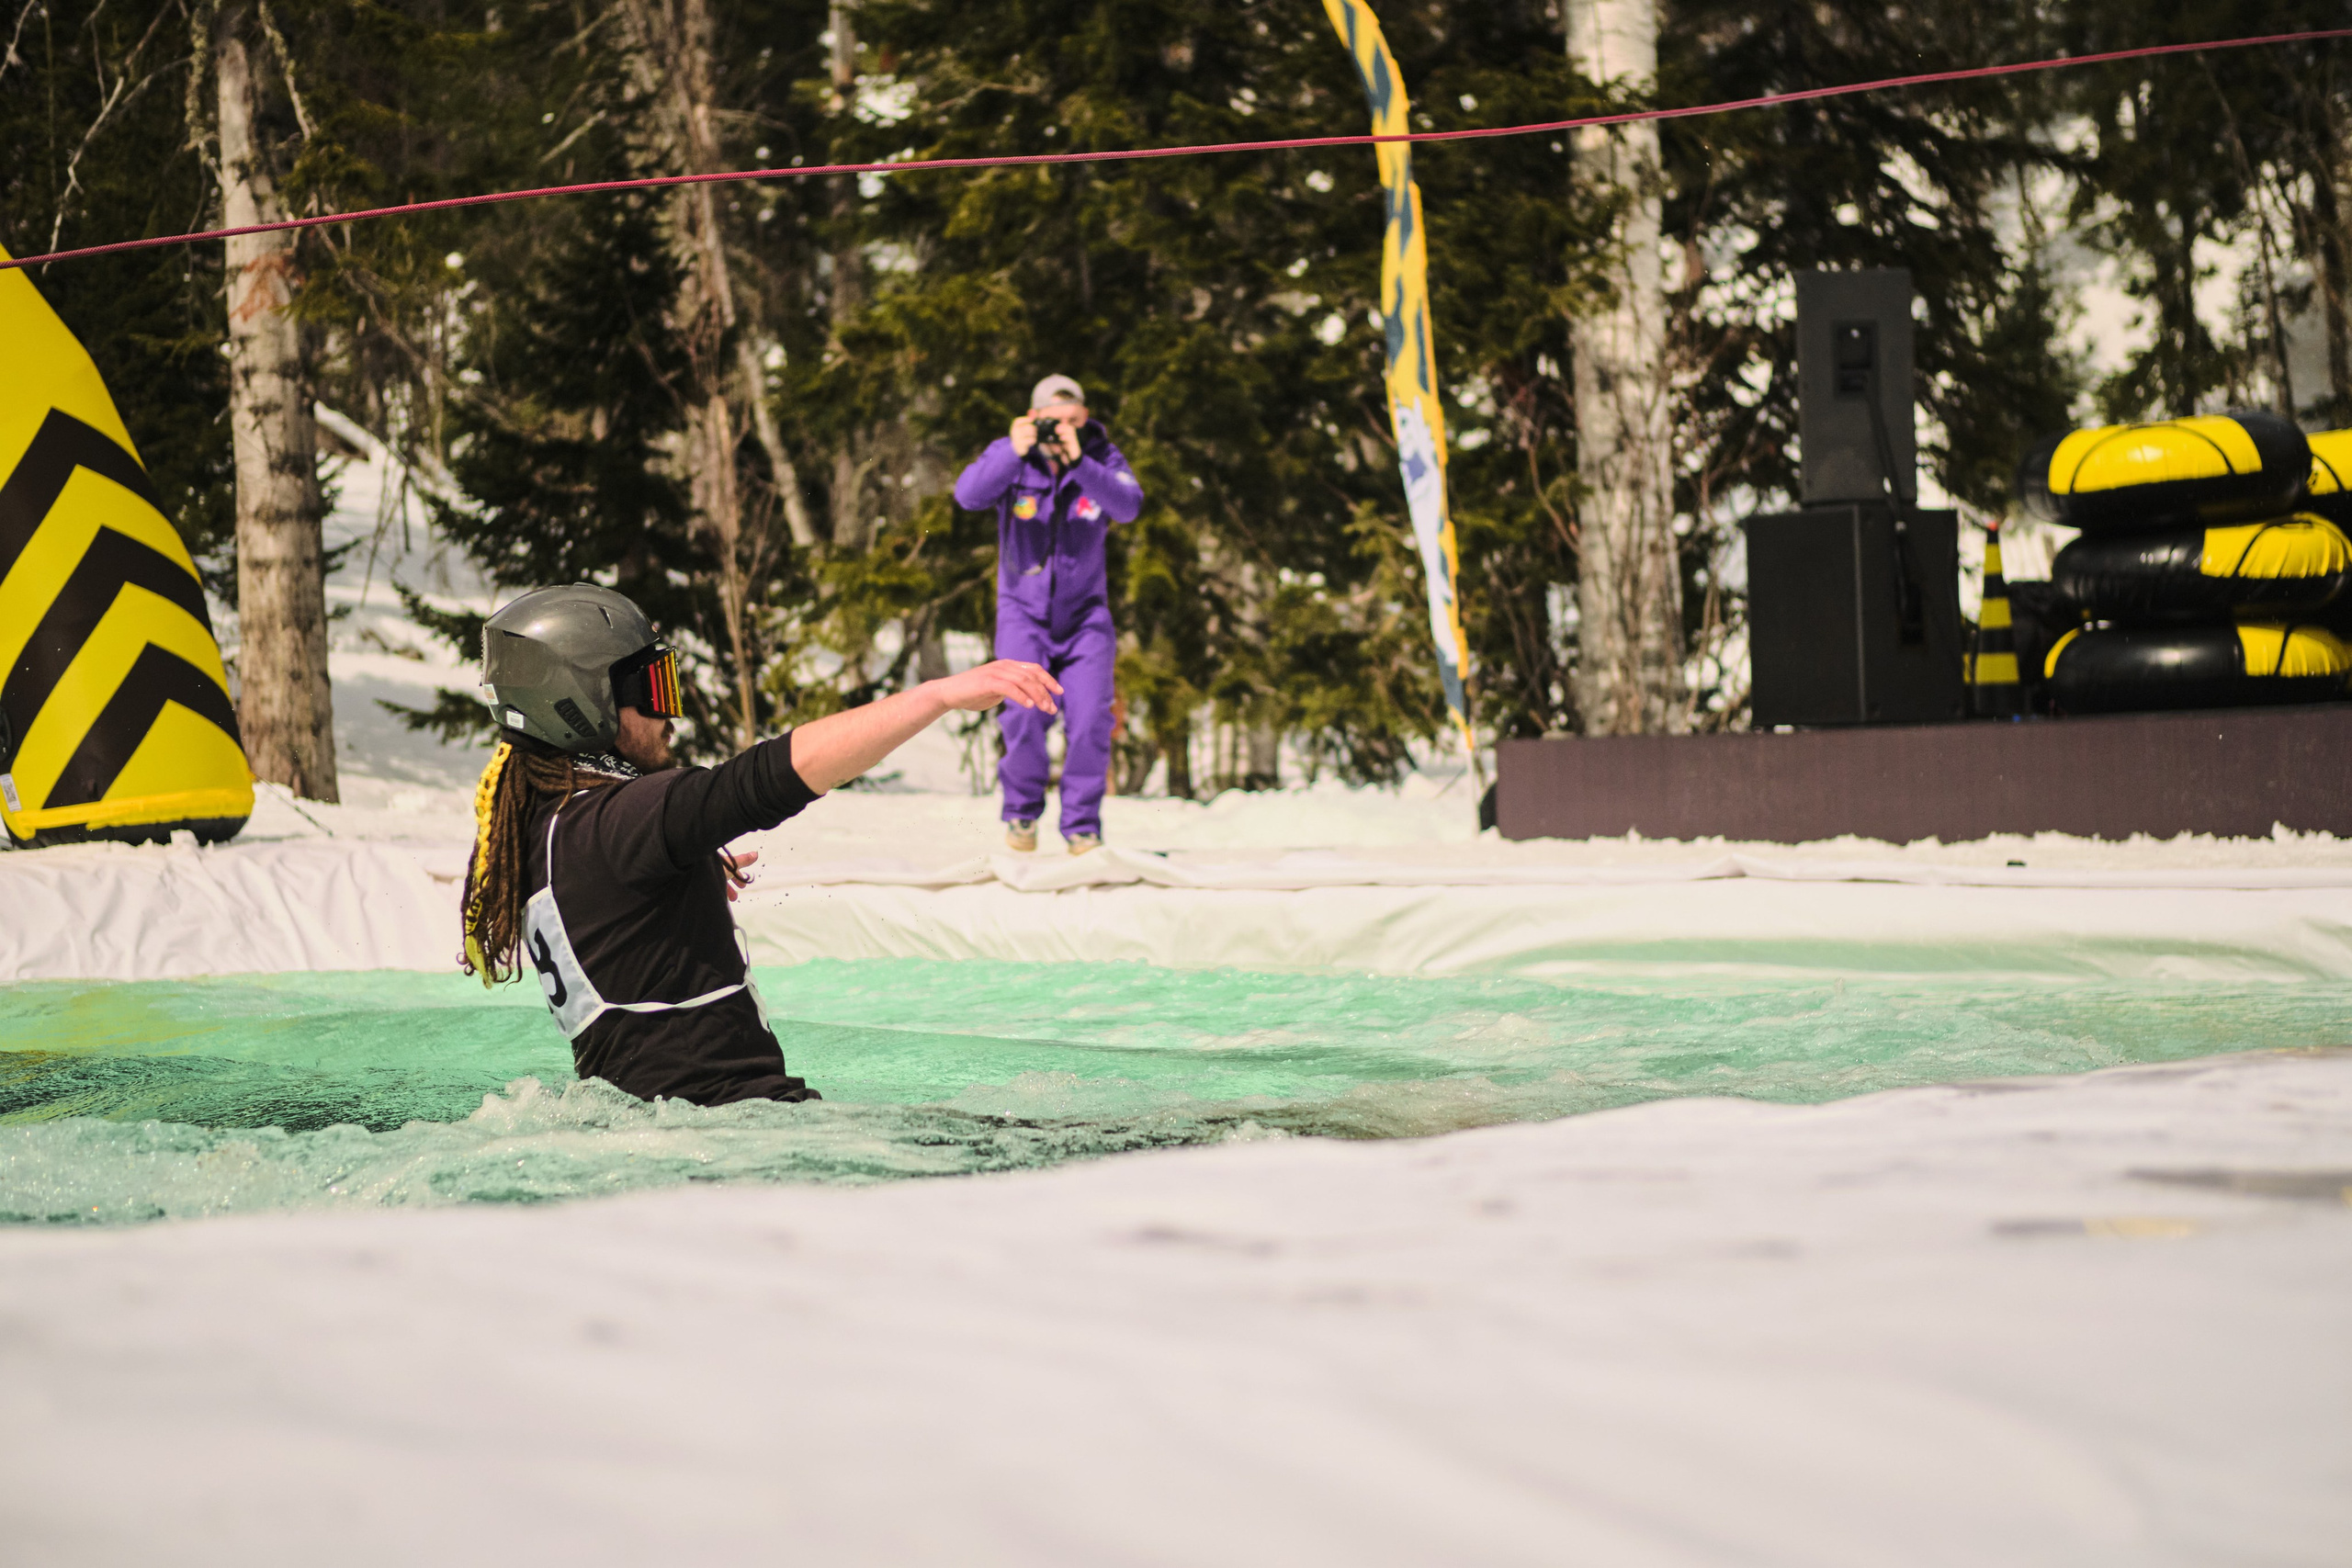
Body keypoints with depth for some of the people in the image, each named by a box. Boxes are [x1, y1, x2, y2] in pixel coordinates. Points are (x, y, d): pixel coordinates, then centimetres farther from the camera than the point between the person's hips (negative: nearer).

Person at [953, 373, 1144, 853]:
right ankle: (1021, 811, 6)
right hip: (1024, 610, -1)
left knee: (1090, 718, -11)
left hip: (1084, 612, 1)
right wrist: (1014, 453, -36)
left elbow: (1129, 506, -23)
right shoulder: (1010, 455, -7)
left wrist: (1078, 463, -34)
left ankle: (1082, 824, 5)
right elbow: (968, 496, -24)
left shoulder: (1102, 457, -6)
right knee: (1026, 713, -17)